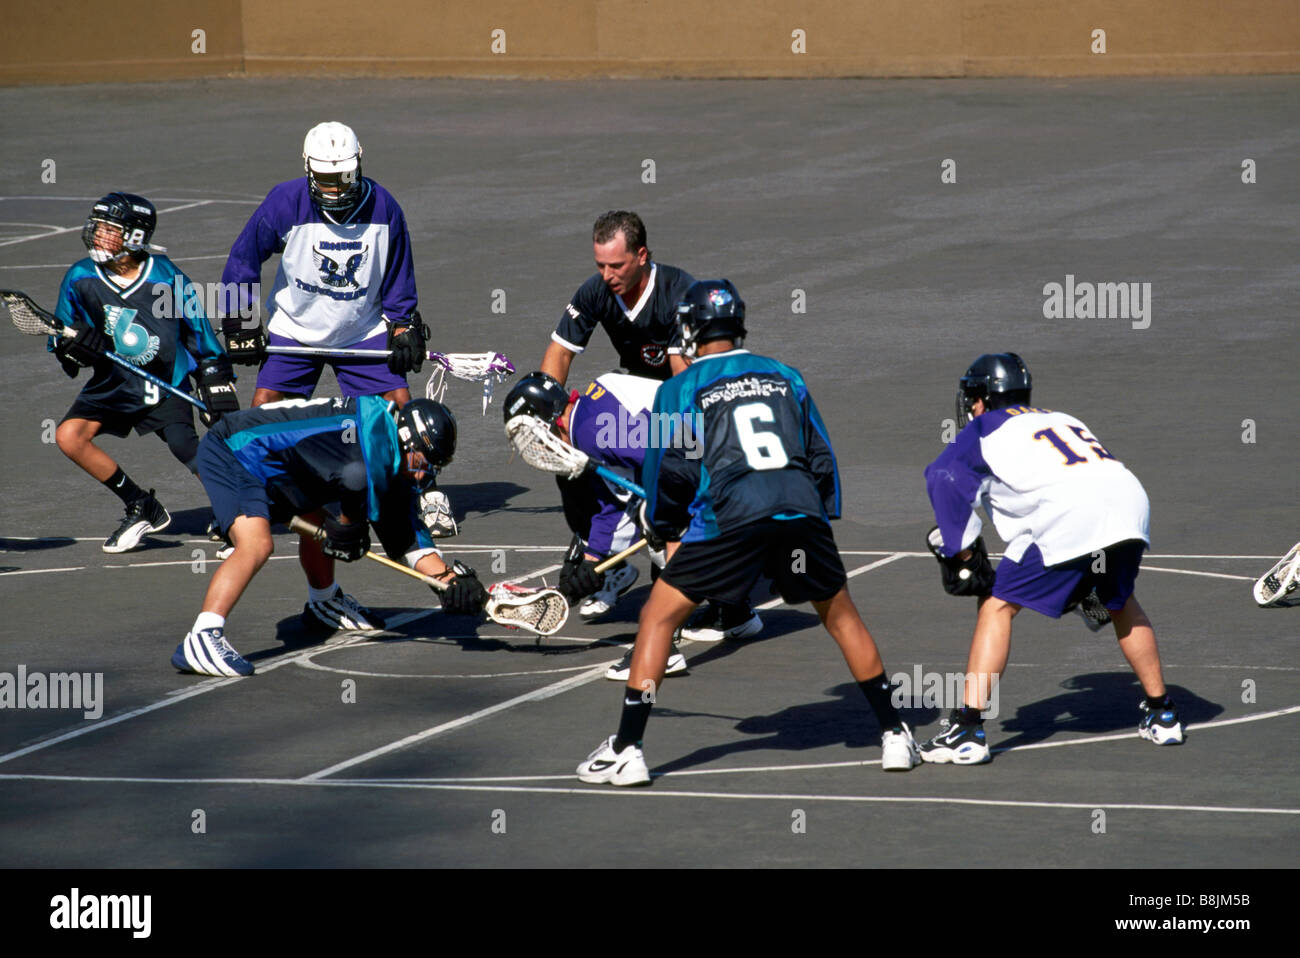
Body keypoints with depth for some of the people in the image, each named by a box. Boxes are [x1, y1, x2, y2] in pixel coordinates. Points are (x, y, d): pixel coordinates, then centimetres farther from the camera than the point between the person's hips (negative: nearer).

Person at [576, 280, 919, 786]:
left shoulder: (679, 389, 12)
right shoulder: (784, 377, 22)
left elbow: (668, 470, 11)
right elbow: (821, 455, 23)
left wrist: (669, 533, 26)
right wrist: (824, 519, 33)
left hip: (730, 515, -3)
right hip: (802, 510, 3)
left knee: (659, 616, 8)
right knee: (841, 616, 21)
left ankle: (626, 750, 2)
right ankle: (895, 735, 21)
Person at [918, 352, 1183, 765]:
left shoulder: (986, 428, 20)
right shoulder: (1061, 419, 36)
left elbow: (942, 477, 4)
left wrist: (963, 557, 4)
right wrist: (1092, 578, 40)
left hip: (1068, 514, -5)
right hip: (1131, 498, 5)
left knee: (998, 606, 6)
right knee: (1121, 603, 31)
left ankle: (968, 729, -3)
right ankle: (1161, 713, 35)